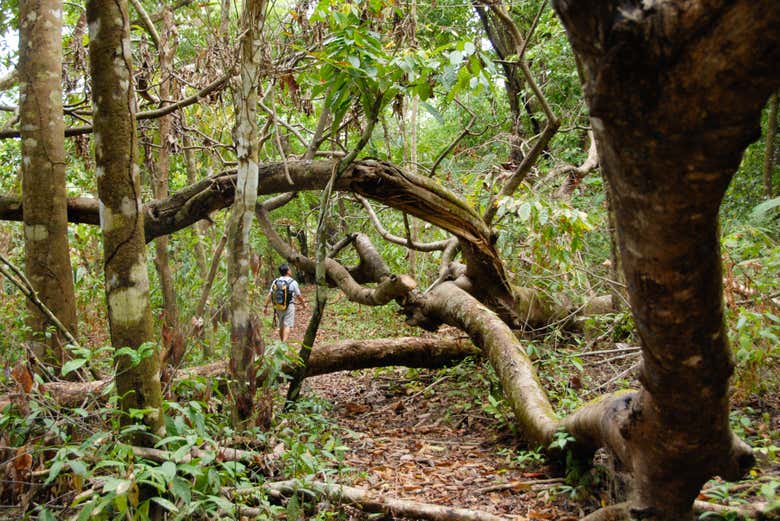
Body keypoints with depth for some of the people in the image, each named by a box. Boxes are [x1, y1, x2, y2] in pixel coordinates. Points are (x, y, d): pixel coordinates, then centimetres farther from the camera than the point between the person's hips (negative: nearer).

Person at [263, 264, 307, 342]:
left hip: (278, 307, 5)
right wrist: (303, 304, 17)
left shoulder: (275, 282, 4)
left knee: (281, 326, 17)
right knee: (287, 326, -7)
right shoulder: (293, 282, -7)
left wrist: (265, 306, 5)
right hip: (289, 306, -5)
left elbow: (269, 295, 1)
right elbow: (299, 296, 0)